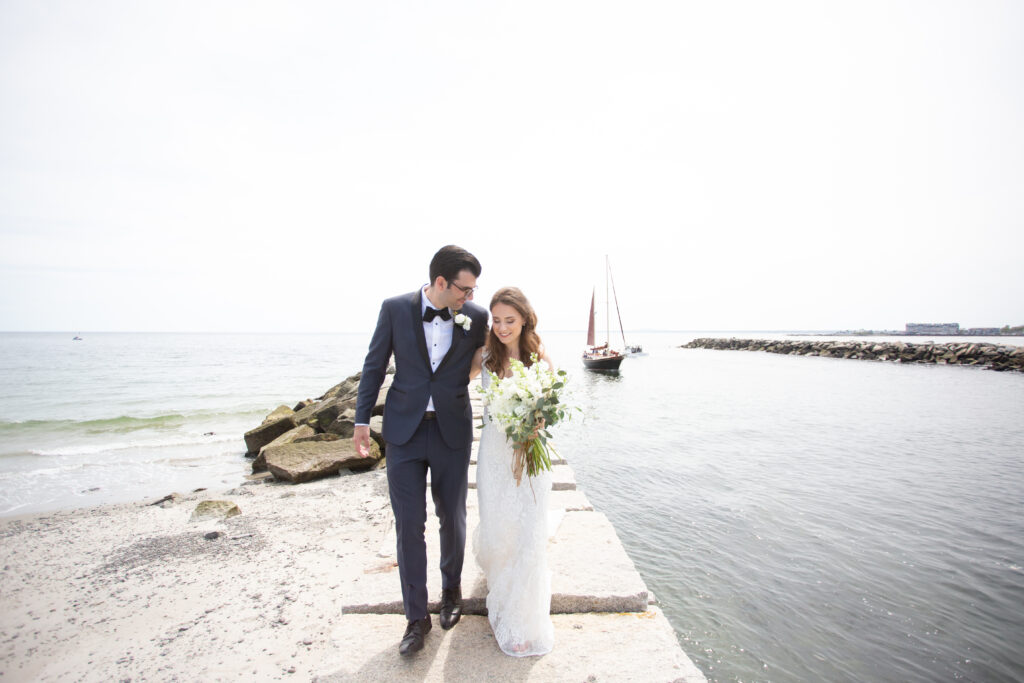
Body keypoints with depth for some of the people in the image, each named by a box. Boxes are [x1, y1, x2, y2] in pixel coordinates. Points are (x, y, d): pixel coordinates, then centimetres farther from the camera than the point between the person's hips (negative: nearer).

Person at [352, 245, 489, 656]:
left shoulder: (476, 317, -5)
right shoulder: (395, 309, -6)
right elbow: (375, 365, 3)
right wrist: (362, 420, 3)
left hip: (452, 432, 1)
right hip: (404, 431, 0)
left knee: (452, 519, 15)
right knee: (408, 524, 4)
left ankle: (452, 589, 42)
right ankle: (416, 617, 22)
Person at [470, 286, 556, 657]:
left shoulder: (540, 356, -8)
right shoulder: (484, 355, -5)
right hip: (494, 451, 1)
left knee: (529, 535, 2)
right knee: (496, 529, 9)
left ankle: (523, 622, 23)